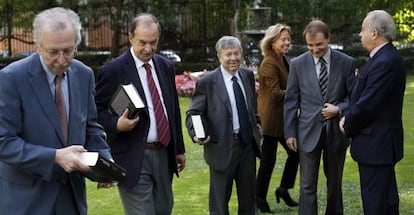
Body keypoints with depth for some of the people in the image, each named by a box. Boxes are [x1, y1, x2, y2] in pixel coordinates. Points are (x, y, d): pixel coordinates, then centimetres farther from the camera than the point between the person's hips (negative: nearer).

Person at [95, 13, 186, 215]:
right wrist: (117, 124, -22)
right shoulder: (112, 70, -9)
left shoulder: (166, 66, 9)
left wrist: (179, 148, 17)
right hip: (133, 158, -6)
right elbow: (97, 111, -3)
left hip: (163, 154, 6)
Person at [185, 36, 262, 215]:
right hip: (223, 147, -5)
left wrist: (257, 134, 15)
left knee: (248, 197, 17)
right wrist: (196, 133, -24)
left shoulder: (248, 76, 6)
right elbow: (193, 113, -6)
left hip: (248, 144, 5)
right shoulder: (207, 82, -10)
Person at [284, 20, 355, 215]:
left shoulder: (346, 62, -2)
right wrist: (290, 133, -1)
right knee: (308, 186, -3)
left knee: (334, 182, 16)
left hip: (336, 131, 1)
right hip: (309, 132, -1)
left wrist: (339, 109, -14)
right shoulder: (298, 64, -1)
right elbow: (291, 101, 2)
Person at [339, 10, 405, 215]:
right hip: (383, 142, 10)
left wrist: (348, 125, -8)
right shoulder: (387, 57, 10)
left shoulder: (384, 62, -22)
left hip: (375, 144, -10)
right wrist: (350, 119, 4)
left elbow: (368, 104, -22)